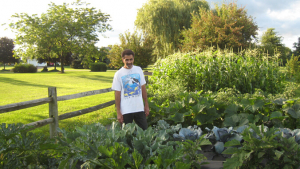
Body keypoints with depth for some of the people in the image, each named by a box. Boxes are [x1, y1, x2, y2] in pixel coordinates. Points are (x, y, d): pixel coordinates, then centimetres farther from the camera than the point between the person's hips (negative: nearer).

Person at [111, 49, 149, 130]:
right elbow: (117, 94, -4)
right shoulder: (118, 74, -3)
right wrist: (118, 112, -6)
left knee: (144, 130, 7)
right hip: (125, 110, -2)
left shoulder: (138, 70, 5)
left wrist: (146, 105, 7)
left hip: (140, 108, 3)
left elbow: (143, 88, 10)